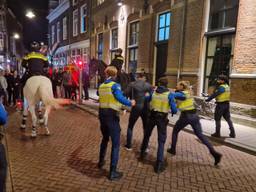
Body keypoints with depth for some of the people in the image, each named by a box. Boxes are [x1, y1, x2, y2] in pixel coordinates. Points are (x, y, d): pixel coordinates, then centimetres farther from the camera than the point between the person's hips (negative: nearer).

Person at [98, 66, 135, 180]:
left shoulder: (101, 86, 8)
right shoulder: (115, 85, -12)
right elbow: (120, 98, -27)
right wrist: (131, 103, -12)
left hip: (102, 114, 7)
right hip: (112, 116, -7)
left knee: (105, 138, 27)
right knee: (116, 144, 3)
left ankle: (101, 162, 42)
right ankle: (113, 172, 7)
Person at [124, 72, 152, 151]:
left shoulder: (132, 84, -3)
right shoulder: (148, 85, 2)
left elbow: (125, 94, -6)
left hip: (136, 108, -2)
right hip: (146, 108, 2)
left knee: (130, 127, 15)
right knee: (146, 127, 17)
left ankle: (128, 145, 19)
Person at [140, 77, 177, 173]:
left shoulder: (153, 92, 0)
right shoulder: (169, 94, -8)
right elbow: (174, 110, -11)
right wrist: (173, 111, 12)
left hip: (152, 116, 3)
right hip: (162, 118, -3)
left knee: (147, 135, 24)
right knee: (161, 141, 4)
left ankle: (143, 153, 41)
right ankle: (159, 164, 1)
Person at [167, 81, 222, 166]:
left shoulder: (181, 94, -10)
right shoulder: (187, 92, 13)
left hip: (185, 116, -7)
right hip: (194, 115, 7)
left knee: (175, 131, 15)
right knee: (200, 135, 7)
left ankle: (173, 149, 24)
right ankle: (214, 153, 0)